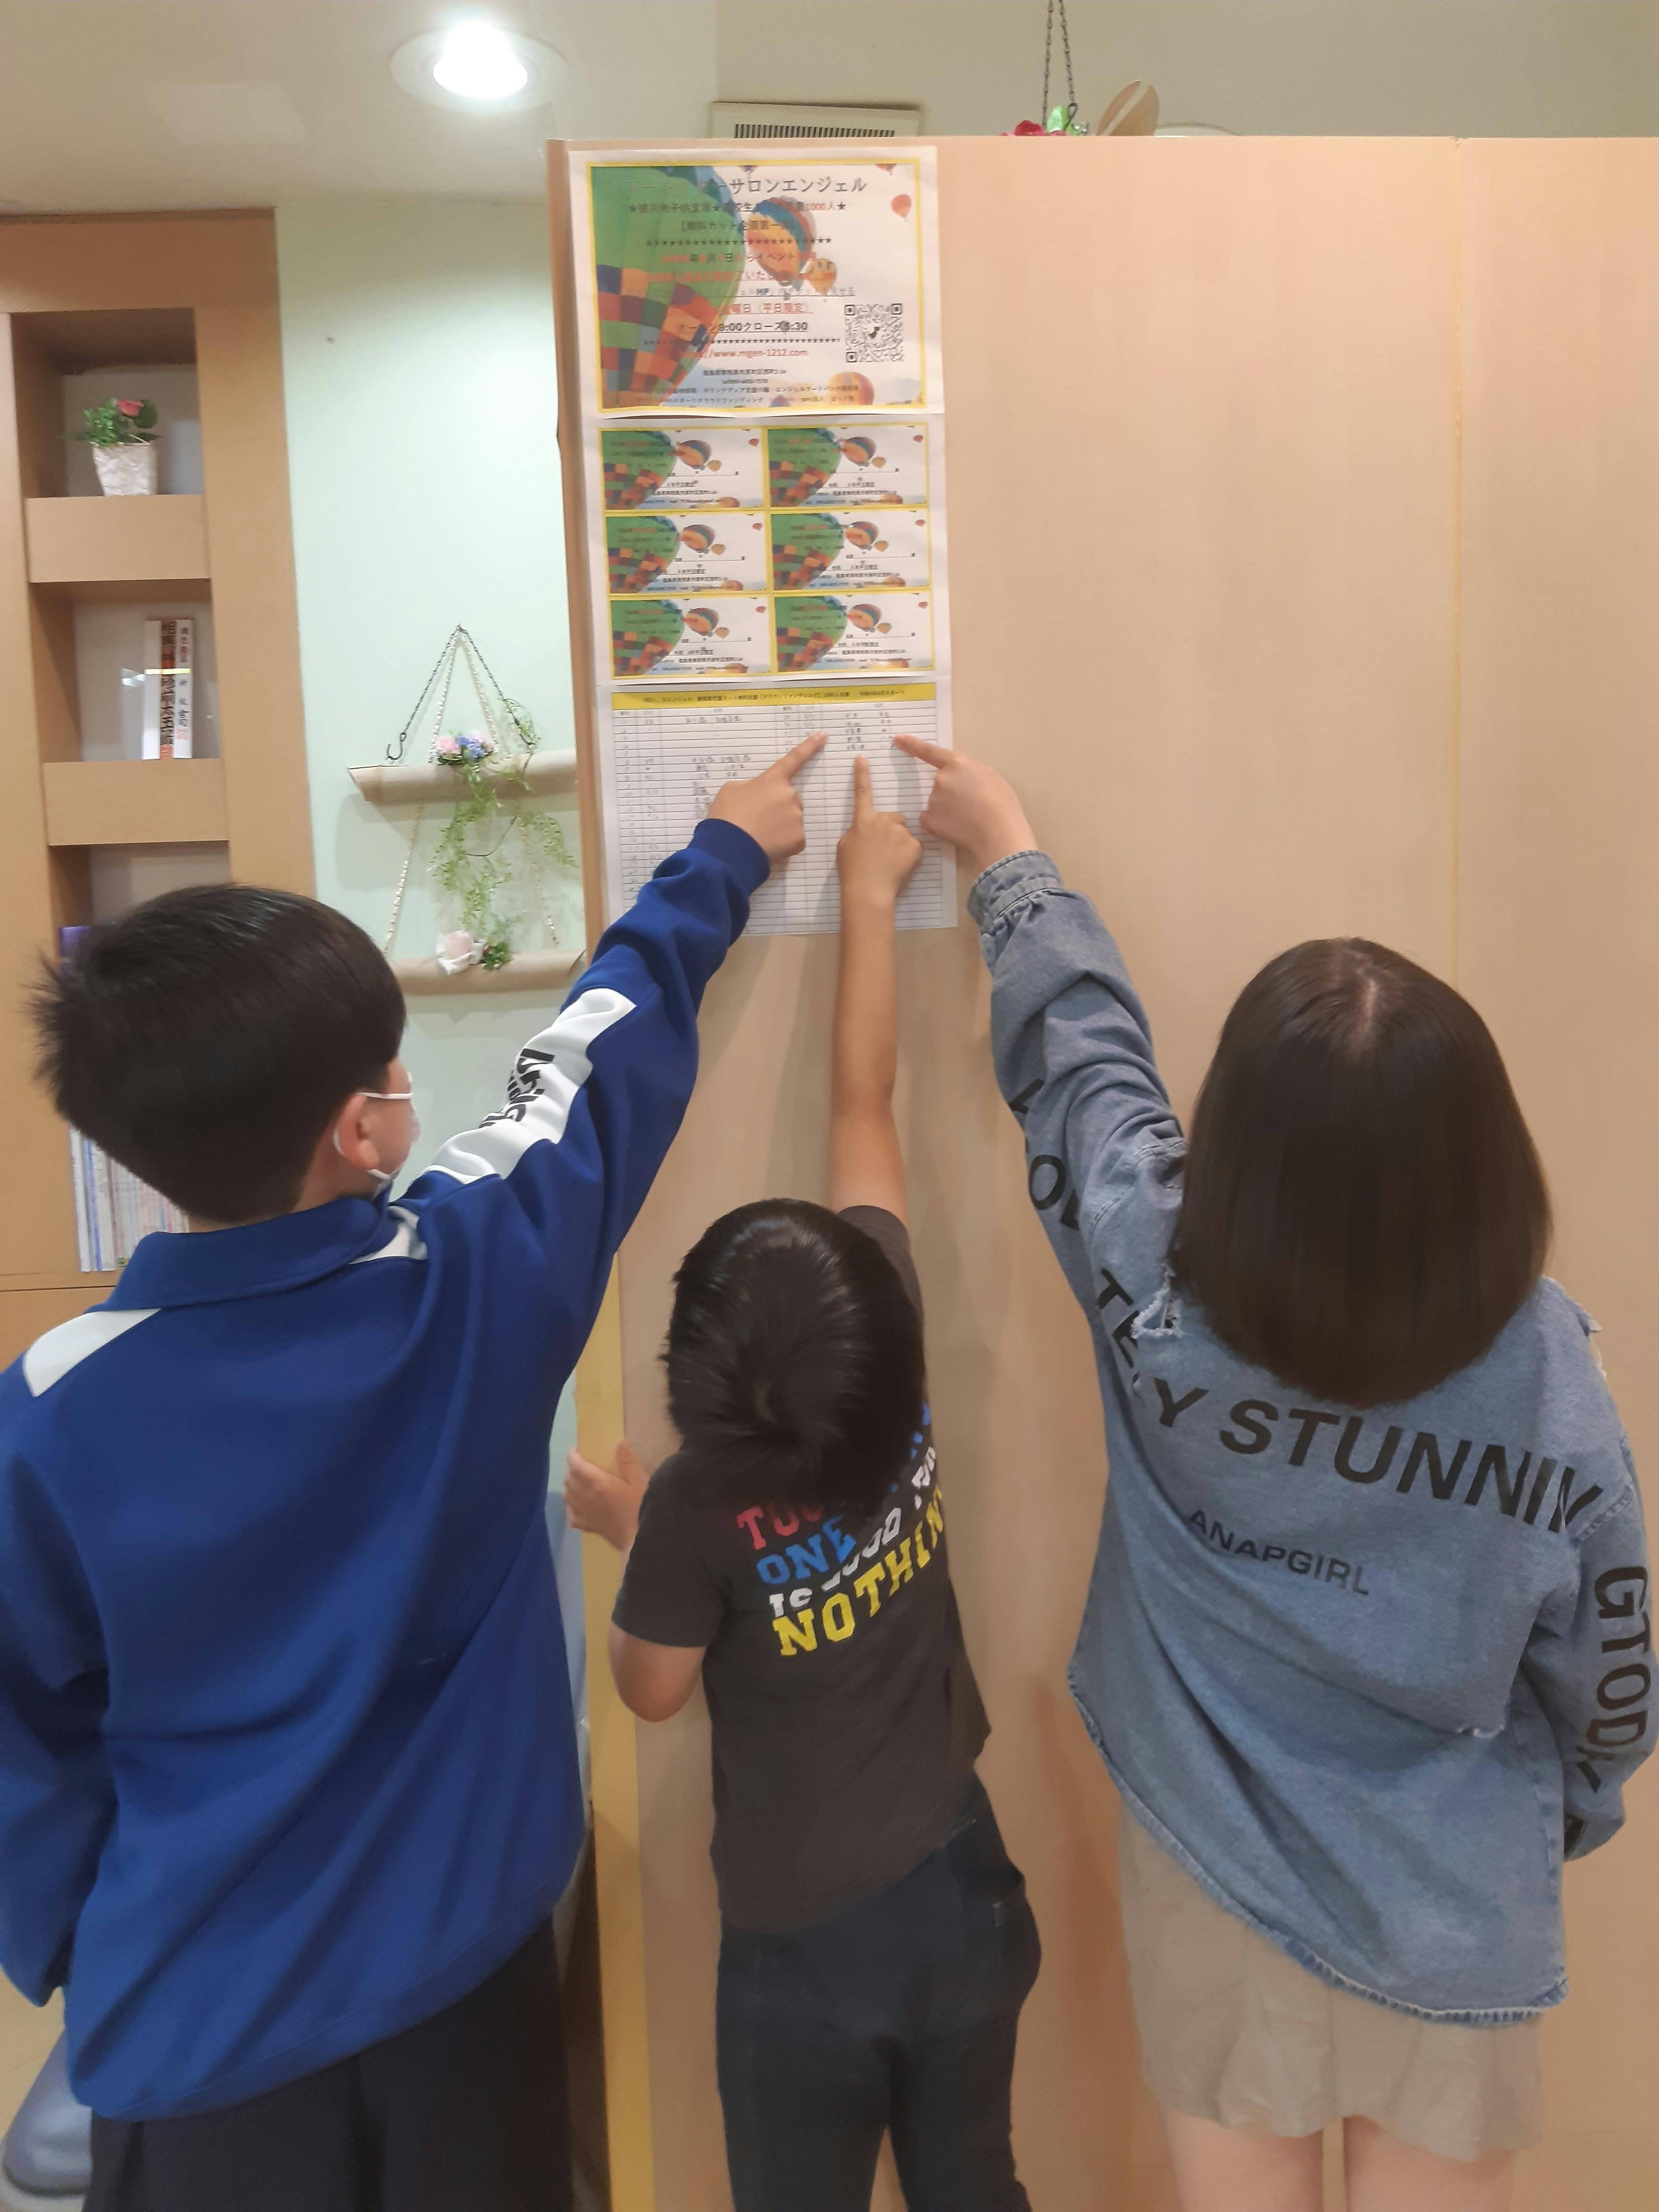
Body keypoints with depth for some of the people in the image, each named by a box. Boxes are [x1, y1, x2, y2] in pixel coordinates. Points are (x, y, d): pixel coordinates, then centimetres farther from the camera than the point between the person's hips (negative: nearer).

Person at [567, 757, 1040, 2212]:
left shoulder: (698, 1503, -25)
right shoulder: (903, 1371, -17)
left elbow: (653, 1692, -7)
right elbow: (863, 1105, -9)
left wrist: (624, 1530, 6)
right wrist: (870, 897, 0)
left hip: (806, 1940, -4)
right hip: (961, 1887, 4)